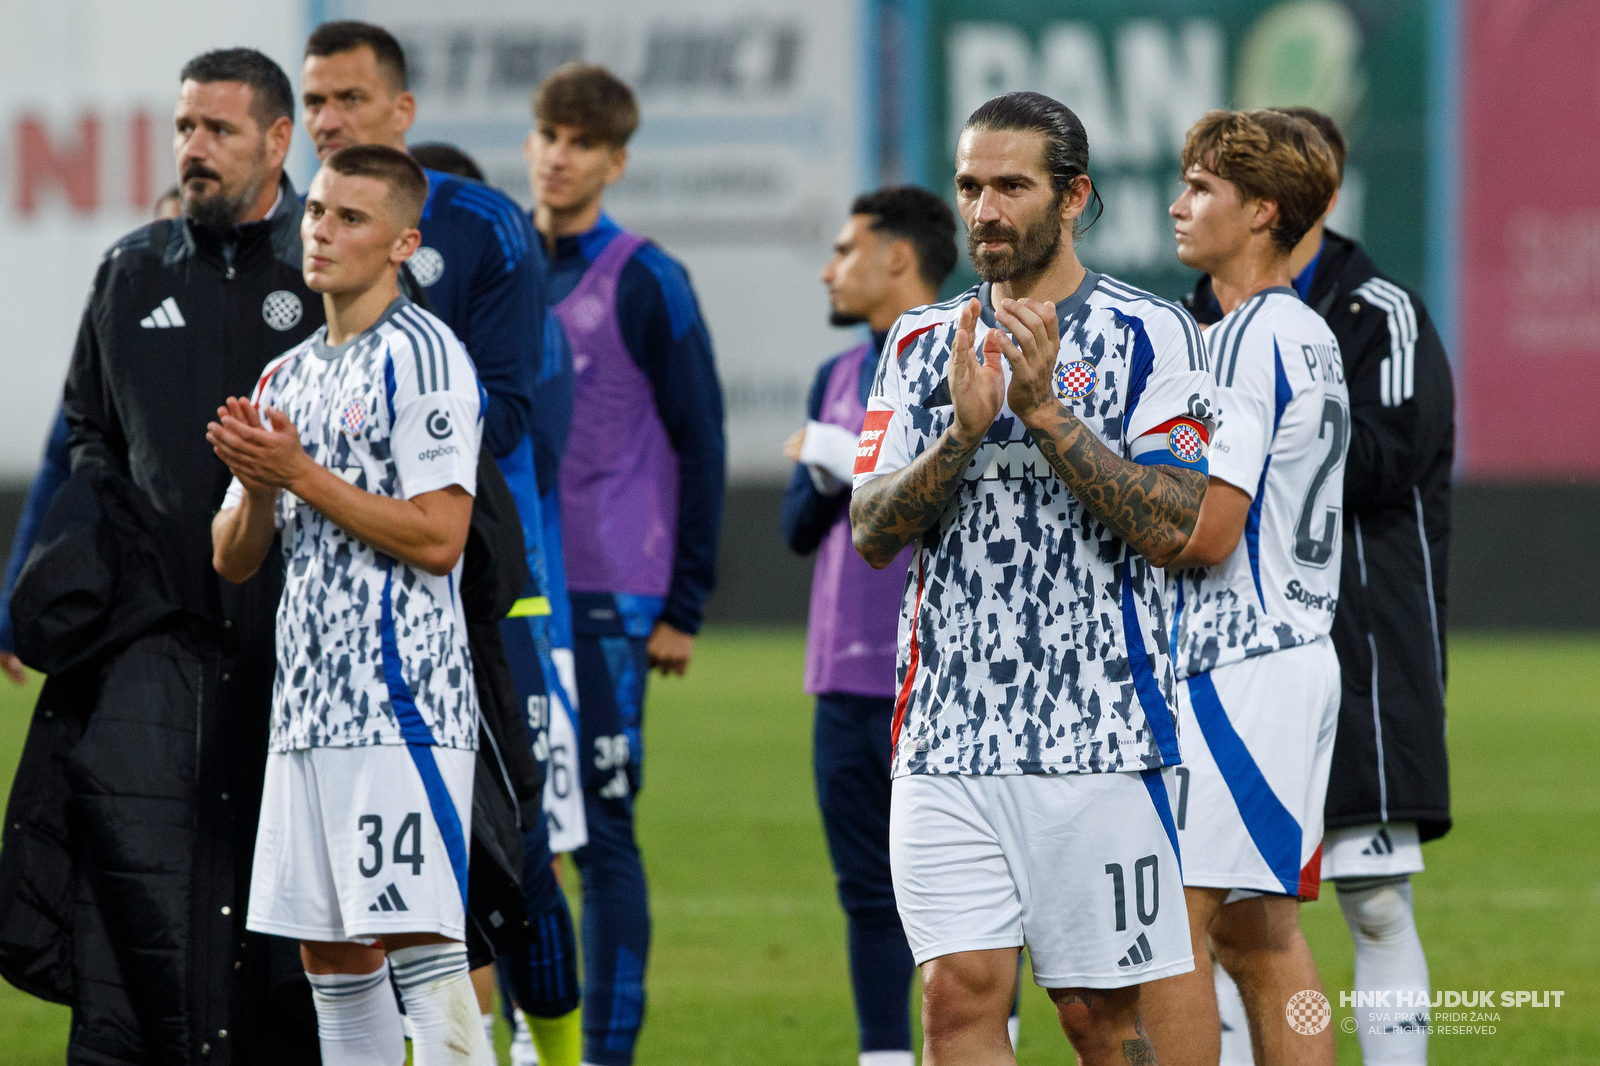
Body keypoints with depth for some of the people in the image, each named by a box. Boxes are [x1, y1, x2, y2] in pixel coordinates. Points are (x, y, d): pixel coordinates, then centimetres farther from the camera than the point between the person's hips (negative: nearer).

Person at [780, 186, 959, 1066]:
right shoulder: (837, 380, 17)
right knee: (868, 891, 8)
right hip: (848, 678, 7)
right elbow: (798, 527, 16)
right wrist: (826, 477, -4)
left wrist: (867, 464, -15)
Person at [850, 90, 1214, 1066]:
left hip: (1099, 734, -3)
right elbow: (872, 532, 5)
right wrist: (964, 430, -12)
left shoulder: (1147, 335, 0)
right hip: (947, 736, 3)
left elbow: (1173, 529, -11)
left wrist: (1044, 410, -16)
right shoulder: (924, 344, 13)